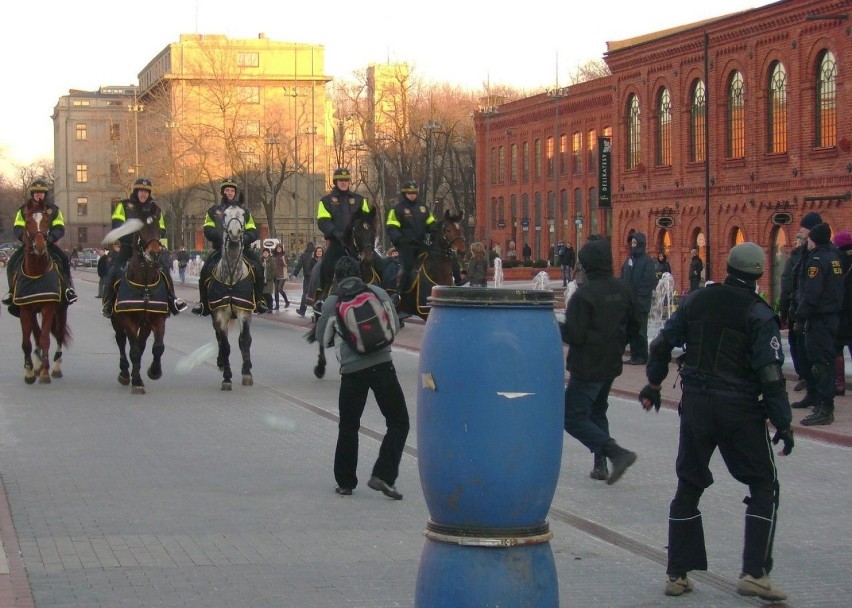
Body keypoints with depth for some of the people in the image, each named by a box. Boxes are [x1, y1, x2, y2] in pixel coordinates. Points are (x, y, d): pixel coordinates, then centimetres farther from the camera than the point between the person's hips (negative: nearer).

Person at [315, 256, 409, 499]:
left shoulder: (332, 301, 4)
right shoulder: (378, 292, 5)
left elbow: (322, 336, 12)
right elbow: (395, 326, 13)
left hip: (352, 369, 1)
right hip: (381, 364, -1)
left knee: (348, 427, 16)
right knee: (398, 422, 6)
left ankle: (345, 482, 19)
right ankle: (383, 475, -8)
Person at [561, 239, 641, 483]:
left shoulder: (583, 294, -18)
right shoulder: (622, 291, 4)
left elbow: (574, 335, -20)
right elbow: (634, 327, 11)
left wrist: (556, 327, -2)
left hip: (587, 368, -8)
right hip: (611, 364, 8)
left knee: (574, 418, -4)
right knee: (597, 413, 23)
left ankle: (617, 453, -17)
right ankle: (600, 465, 18)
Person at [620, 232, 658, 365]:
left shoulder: (647, 261, -8)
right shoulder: (629, 260, 14)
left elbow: (649, 282, -13)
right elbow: (623, 279, 15)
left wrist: (640, 297, -17)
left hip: (641, 303, -7)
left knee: (640, 331, -2)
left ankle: (642, 357, 4)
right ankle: (634, 355, 17)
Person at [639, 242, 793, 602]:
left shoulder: (696, 301, 4)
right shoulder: (758, 314, -10)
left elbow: (662, 344, 10)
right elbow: (771, 374, -14)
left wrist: (653, 384, 25)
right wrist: (783, 423, -9)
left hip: (695, 405, 4)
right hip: (740, 410, -4)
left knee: (688, 487, 15)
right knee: (763, 488, 7)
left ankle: (677, 574, 15)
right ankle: (754, 573, -3)